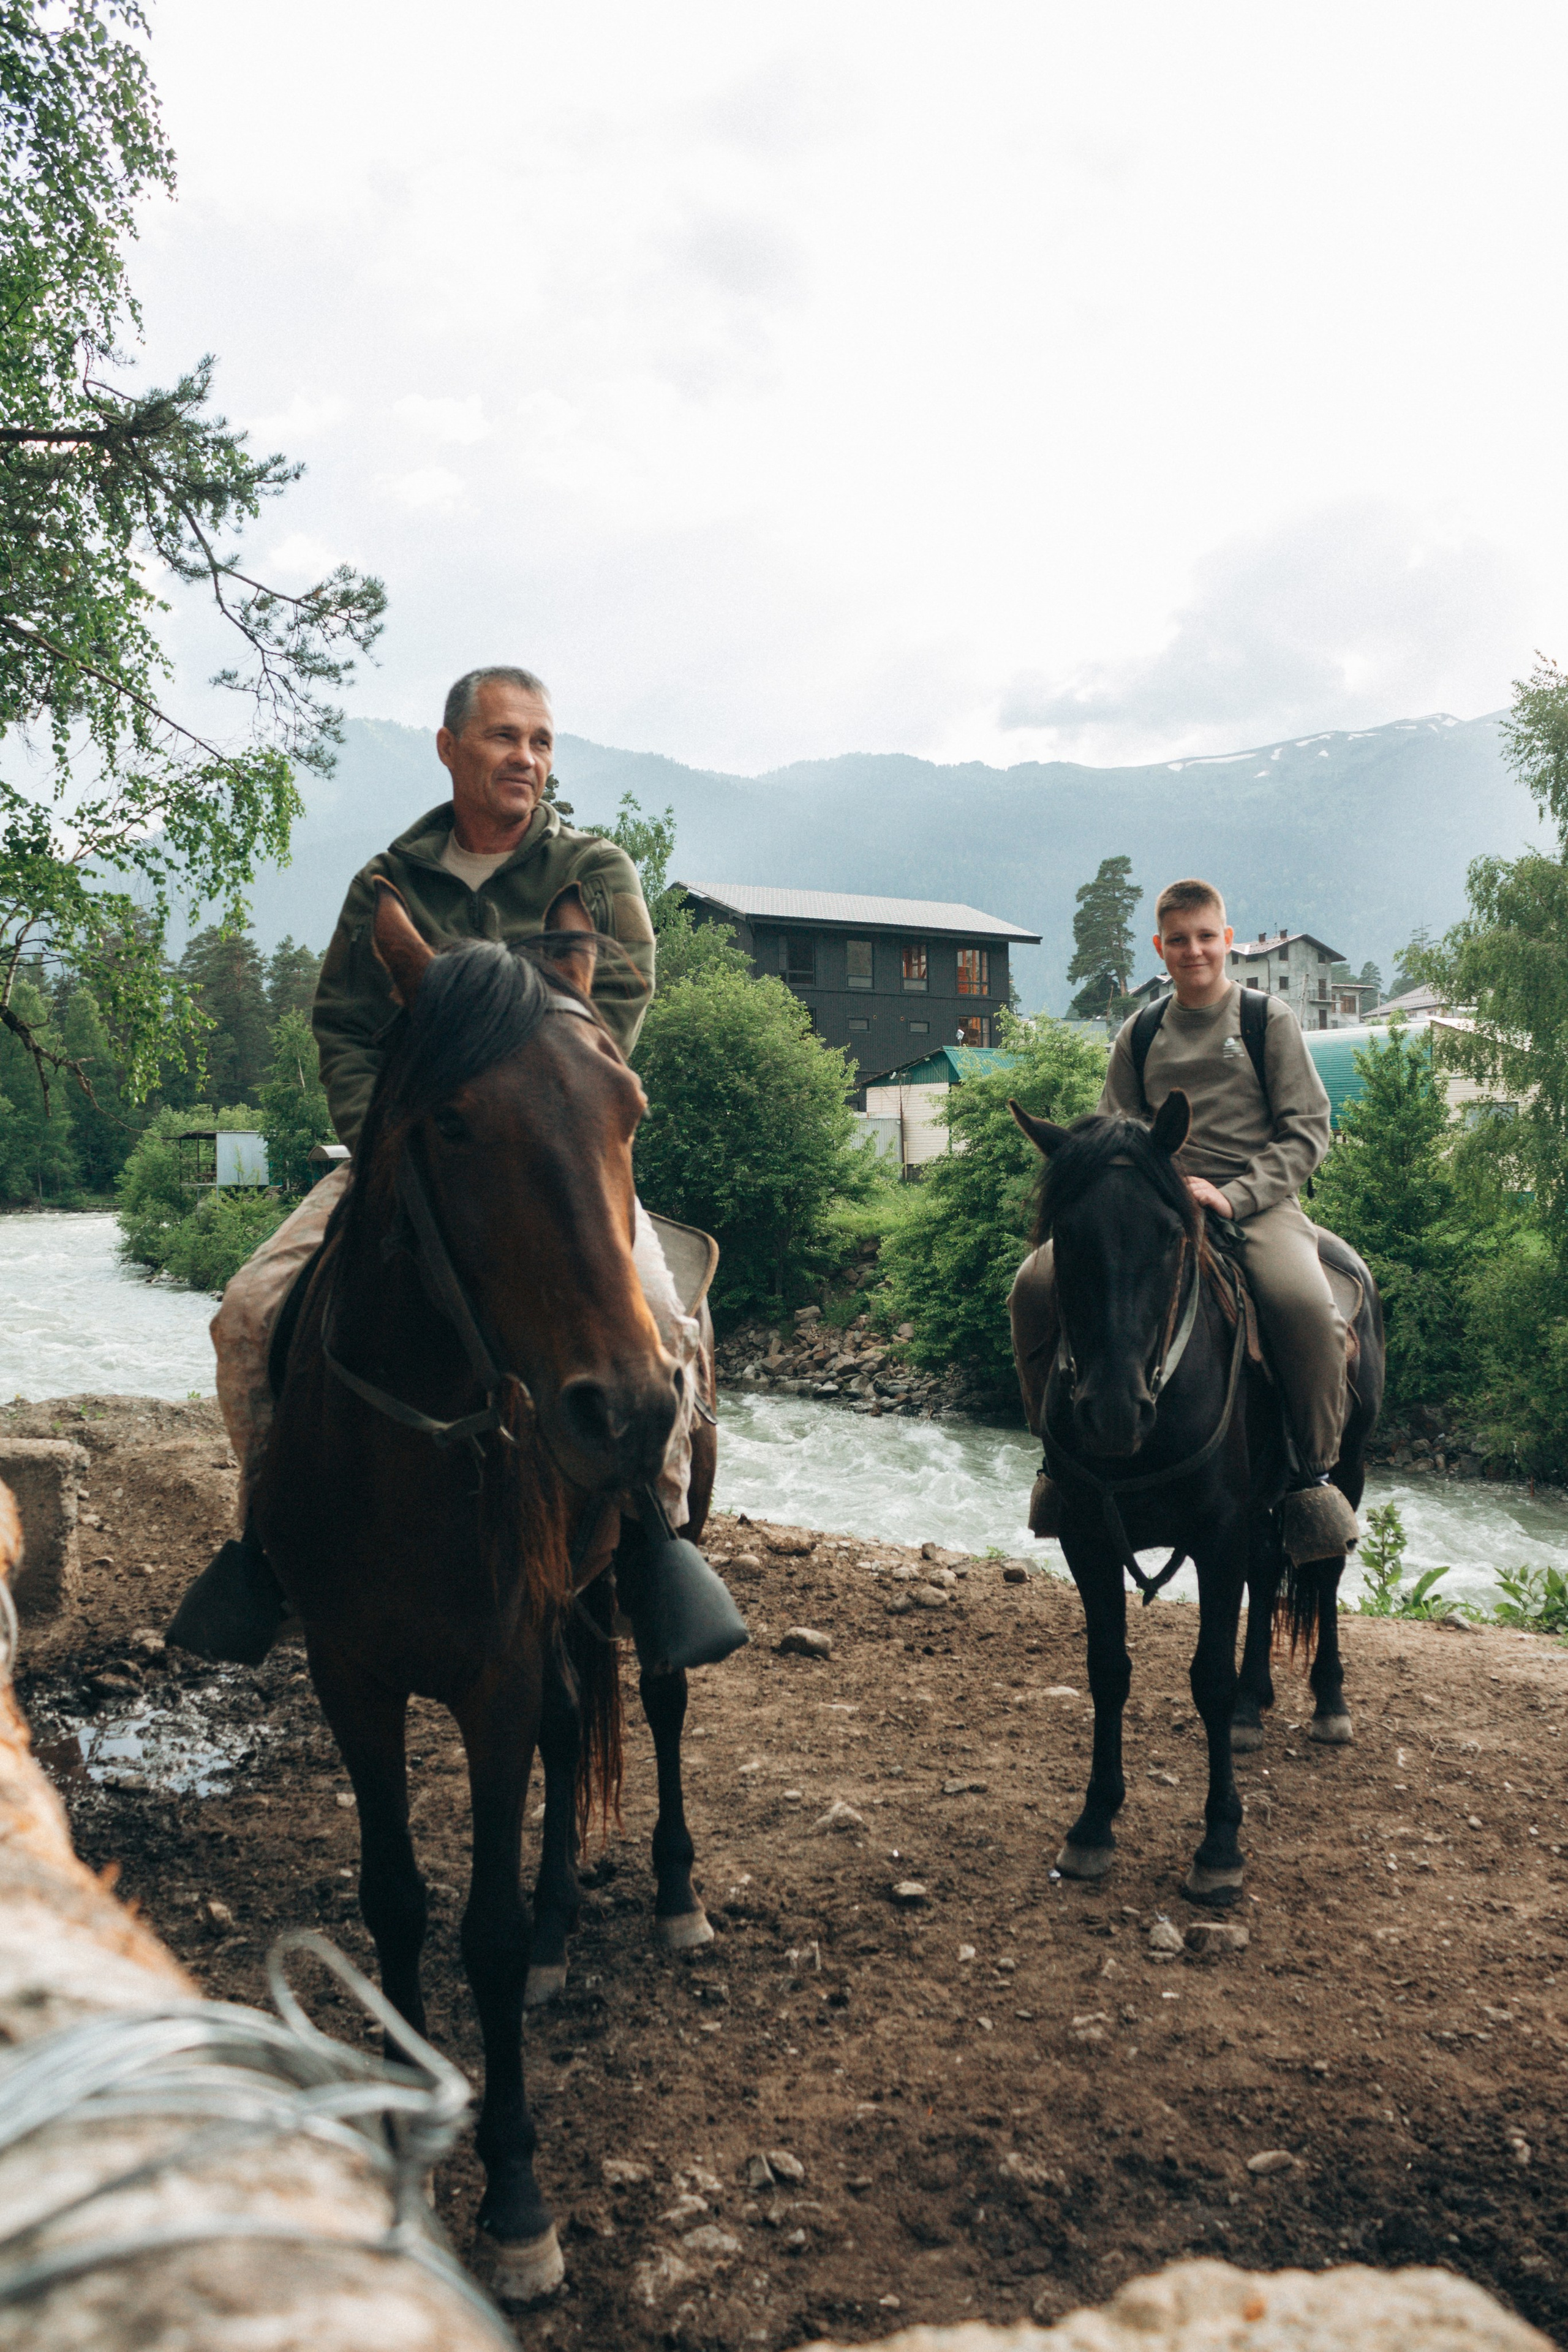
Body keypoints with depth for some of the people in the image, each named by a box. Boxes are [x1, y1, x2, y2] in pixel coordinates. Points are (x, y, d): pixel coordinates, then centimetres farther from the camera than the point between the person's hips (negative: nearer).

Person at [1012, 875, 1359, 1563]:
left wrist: (1233, 1196, -14)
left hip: (1257, 1201, -3)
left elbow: (1307, 1129, 0)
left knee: (1303, 1303, -37)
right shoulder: (1139, 1034, 14)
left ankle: (1314, 1474, -15)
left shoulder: (1268, 1019, 5)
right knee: (1037, 1281, -20)